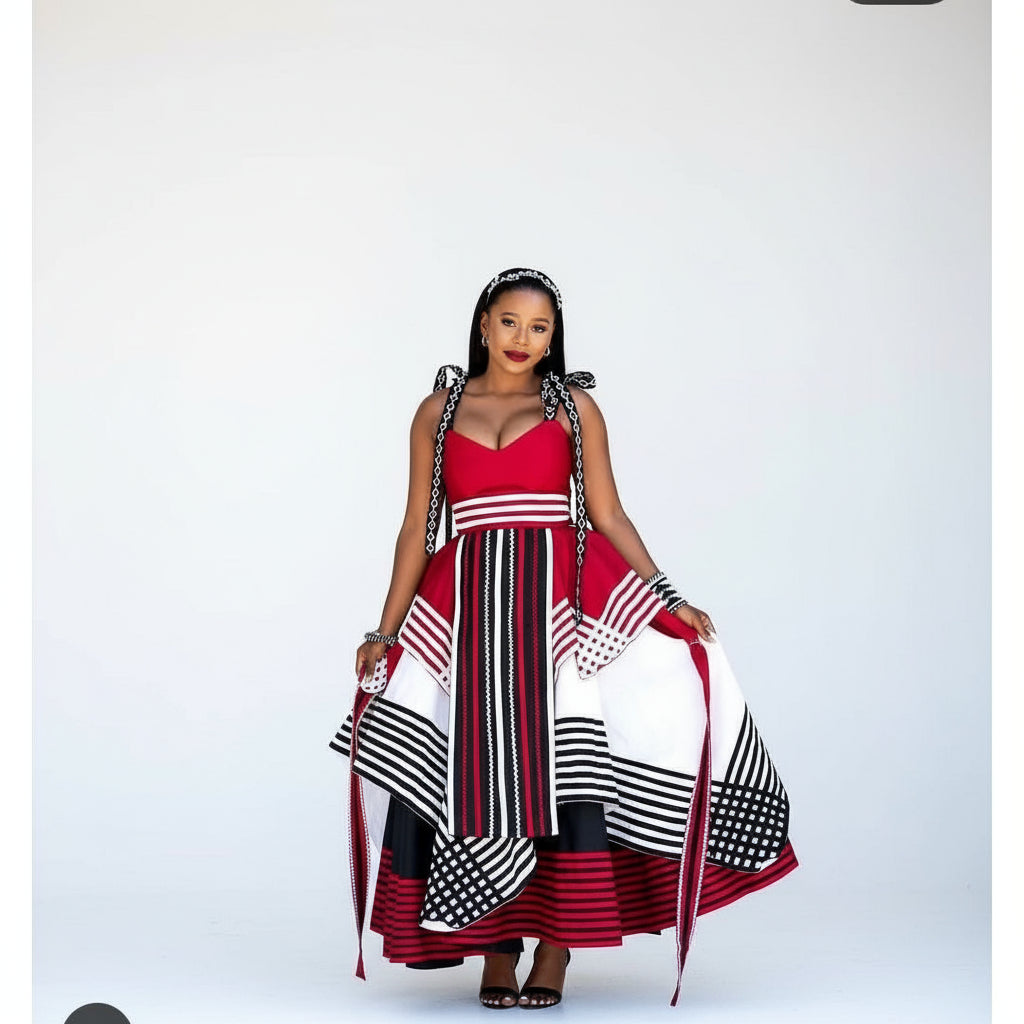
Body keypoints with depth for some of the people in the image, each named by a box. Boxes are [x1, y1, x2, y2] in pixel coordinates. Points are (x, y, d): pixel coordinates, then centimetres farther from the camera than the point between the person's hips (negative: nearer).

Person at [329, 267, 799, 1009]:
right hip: (467, 610, 1)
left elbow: (609, 516, 6)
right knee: (478, 773, -2)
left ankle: (555, 953, -2)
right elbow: (417, 528, 12)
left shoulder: (574, 406, 9)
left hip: (566, 600, -1)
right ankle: (497, 956, 6)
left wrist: (669, 600, -3)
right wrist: (386, 631, 8)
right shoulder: (439, 411, 13)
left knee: (564, 769, -7)